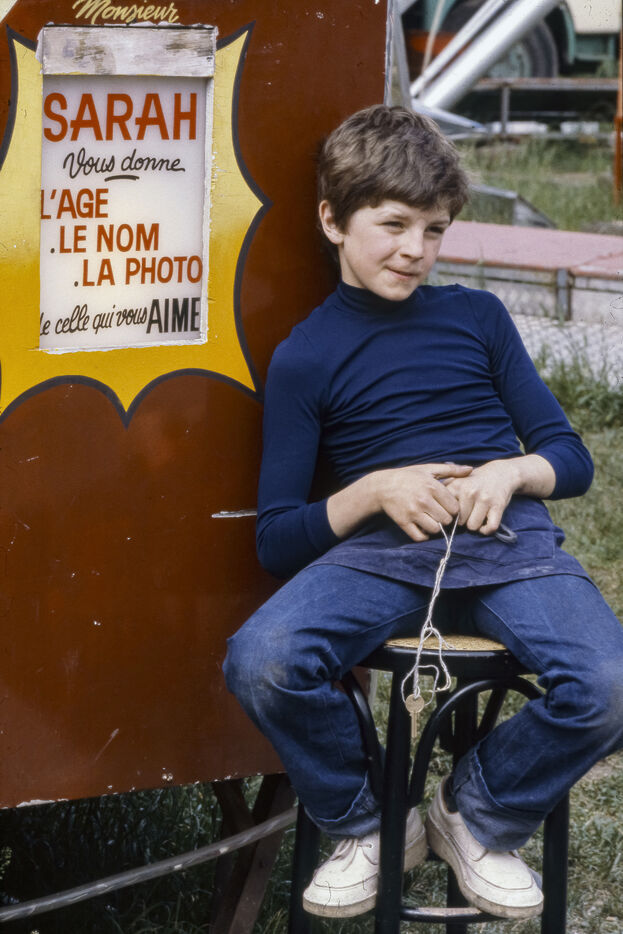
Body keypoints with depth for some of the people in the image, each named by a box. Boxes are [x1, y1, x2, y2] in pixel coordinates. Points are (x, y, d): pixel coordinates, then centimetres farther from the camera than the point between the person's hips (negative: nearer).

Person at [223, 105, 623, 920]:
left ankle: (479, 816, 3)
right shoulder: (305, 357, 9)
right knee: (260, 663, -32)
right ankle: (365, 824, -2)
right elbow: (277, 540, 6)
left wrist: (512, 471, -6)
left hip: (508, 539, 1)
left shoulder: (478, 317, 16)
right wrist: (373, 492, -11)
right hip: (380, 547, -1)